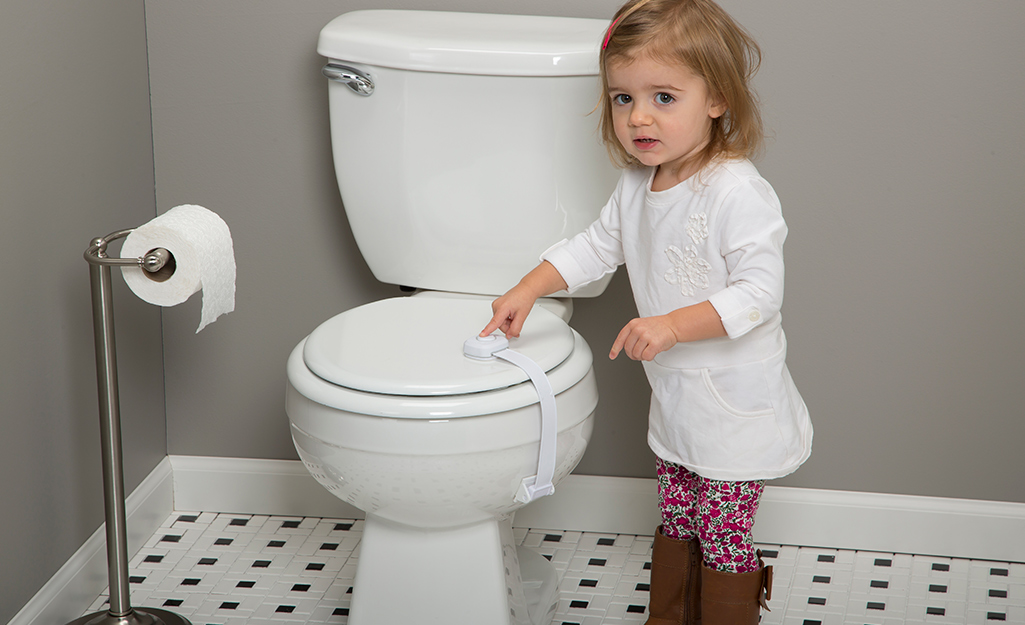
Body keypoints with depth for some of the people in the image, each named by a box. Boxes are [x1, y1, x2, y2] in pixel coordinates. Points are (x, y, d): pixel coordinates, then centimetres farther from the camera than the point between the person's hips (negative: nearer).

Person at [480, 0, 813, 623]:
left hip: (735, 405, -8)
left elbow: (759, 291, -28)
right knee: (675, 525, 21)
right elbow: (596, 246, 17)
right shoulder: (638, 186, 2)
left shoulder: (739, 192, -25)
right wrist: (528, 291, 8)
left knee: (723, 539, 3)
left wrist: (673, 326, -33)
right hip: (674, 396, 8)